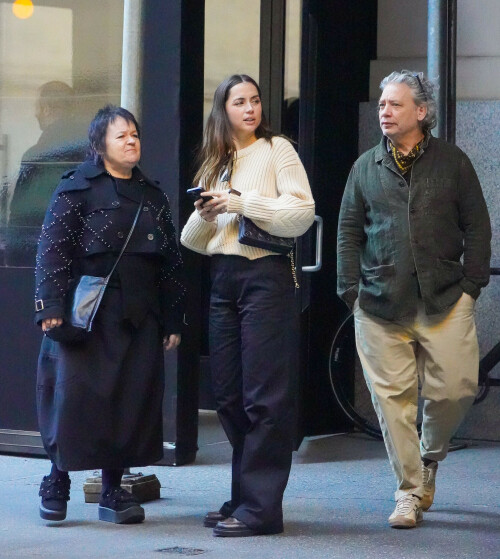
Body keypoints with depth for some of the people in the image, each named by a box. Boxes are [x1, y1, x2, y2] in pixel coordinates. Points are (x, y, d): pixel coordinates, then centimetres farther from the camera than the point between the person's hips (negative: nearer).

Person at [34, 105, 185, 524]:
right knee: (74, 393, -5)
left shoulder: (153, 197, 16)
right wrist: (53, 307, -16)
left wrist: (173, 320, 12)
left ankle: (113, 489, 13)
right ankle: (58, 480, 10)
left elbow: (171, 261, 17)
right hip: (87, 316, -5)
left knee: (132, 400, 3)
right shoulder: (77, 189, 0)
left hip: (139, 317, 5)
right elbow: (53, 249, -7)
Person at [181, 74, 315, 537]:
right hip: (223, 279, 6)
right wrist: (204, 216, -5)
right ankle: (243, 496, 16)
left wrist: (241, 203, -12)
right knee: (229, 396, 7)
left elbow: (302, 212, -11)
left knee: (264, 397, -8)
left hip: (265, 276, -6)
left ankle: (262, 507, -7)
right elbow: (194, 241, 16)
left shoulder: (277, 150, 2)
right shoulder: (215, 164, 17)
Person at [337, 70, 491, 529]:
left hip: (445, 301, -1)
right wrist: (352, 291, 3)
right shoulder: (366, 167, 12)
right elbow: (348, 233, 13)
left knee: (455, 389, -7)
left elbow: (477, 228, 7)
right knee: (393, 398, -1)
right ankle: (410, 491, 9)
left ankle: (430, 456, 23)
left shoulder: (452, 162, 7)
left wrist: (471, 285, -1)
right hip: (380, 305, 1)